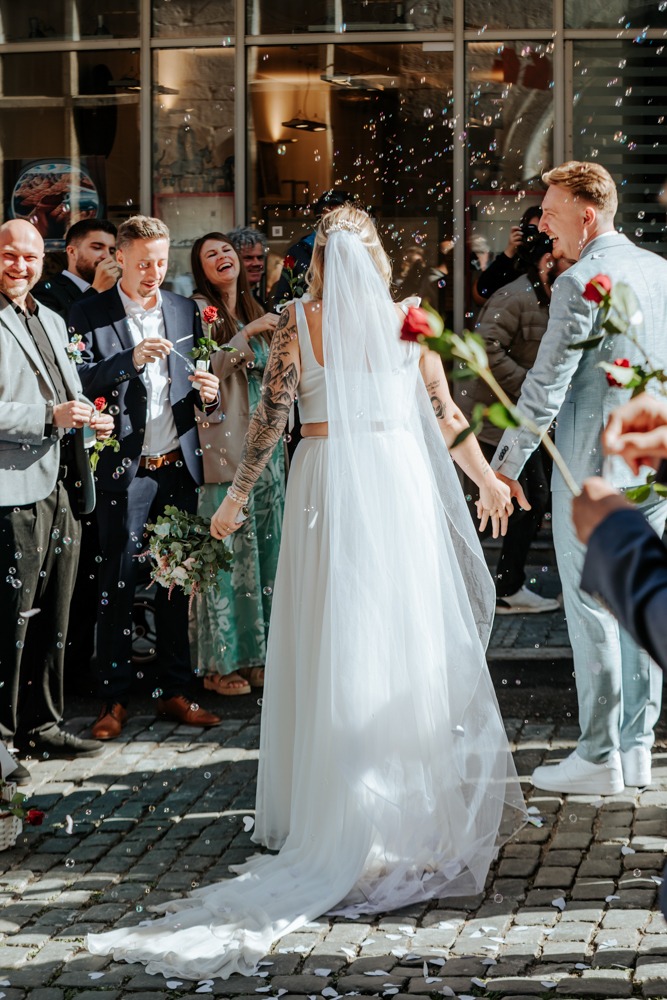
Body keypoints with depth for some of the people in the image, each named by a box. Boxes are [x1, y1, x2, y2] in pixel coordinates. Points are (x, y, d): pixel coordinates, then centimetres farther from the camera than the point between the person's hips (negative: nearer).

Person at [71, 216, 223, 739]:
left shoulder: (185, 310, 11)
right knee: (119, 583, 0)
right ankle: (115, 698, 8)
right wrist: (131, 361, -22)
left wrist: (208, 392, -7)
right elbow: (80, 382, -10)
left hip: (178, 465, 4)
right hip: (124, 469, -4)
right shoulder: (91, 314, -1)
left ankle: (174, 690, 17)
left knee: (177, 580, 8)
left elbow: (195, 387, 15)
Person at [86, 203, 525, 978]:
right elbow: (444, 415, 5)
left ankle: (336, 813, 6)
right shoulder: (405, 319, 2)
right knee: (409, 643, 6)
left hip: (327, 483, -1)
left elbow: (271, 414, -2)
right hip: (399, 479, 1)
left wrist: (237, 494, 7)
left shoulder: (298, 321, 0)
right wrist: (486, 479, 17)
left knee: (333, 646, 4)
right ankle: (418, 799, 11)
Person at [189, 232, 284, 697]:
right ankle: (221, 663, 1)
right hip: (225, 446, -7)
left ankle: (257, 655, 15)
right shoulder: (200, 310, -4)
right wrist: (247, 334, -18)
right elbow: (206, 371, -16)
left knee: (264, 547, 8)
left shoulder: (252, 312, 17)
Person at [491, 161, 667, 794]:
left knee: (592, 613, -1)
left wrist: (506, 466, -8)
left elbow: (546, 385, -16)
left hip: (592, 469, -7)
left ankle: (599, 759, 4)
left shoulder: (580, 284, -15)